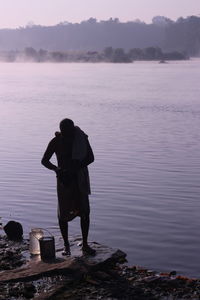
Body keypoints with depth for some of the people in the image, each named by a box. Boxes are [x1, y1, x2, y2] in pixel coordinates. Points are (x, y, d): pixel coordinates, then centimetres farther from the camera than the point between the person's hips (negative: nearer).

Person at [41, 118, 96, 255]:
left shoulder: (81, 138, -5)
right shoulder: (56, 142, -8)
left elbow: (90, 157, -2)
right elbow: (44, 160, -2)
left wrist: (77, 167, -18)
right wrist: (56, 169, -22)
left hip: (80, 179, 1)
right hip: (64, 179, -1)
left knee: (85, 212, 0)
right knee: (63, 213, 1)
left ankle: (85, 244, 12)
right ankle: (66, 245, 16)